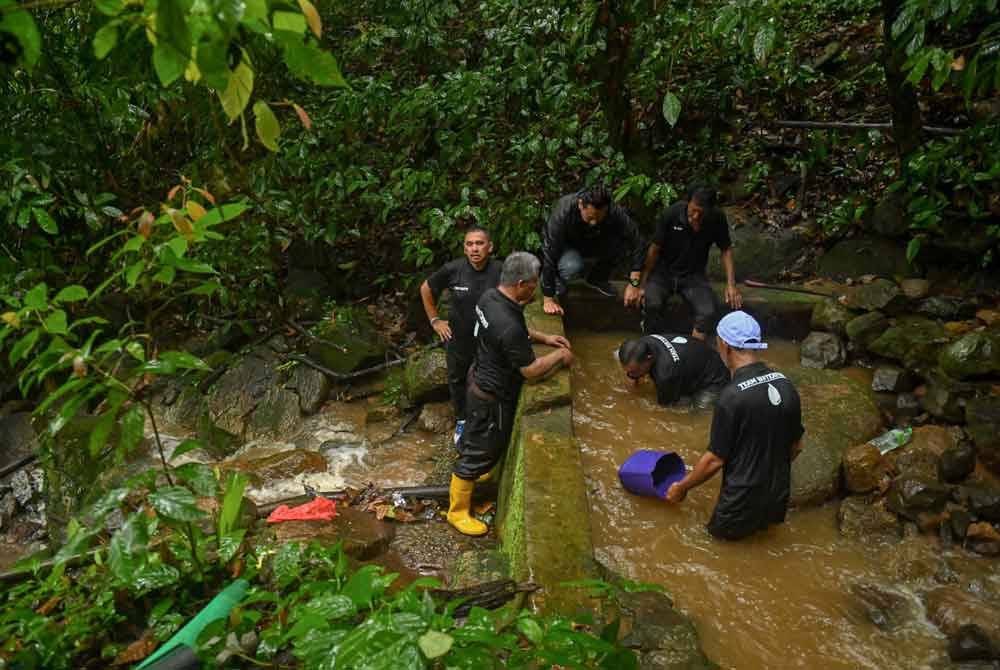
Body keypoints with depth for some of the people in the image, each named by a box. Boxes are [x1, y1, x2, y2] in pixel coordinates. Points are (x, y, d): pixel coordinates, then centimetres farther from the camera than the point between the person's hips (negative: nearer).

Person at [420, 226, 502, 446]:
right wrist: (434, 320, -2)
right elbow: (426, 289, -2)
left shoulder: (501, 271, -24)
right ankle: (462, 420, 49)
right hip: (458, 339, 2)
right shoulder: (452, 269, -21)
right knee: (457, 380, 23)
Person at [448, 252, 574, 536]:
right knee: (479, 453, 9)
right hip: (492, 397, -9)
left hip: (481, 380, 9)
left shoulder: (490, 296, -7)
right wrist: (560, 356, -10)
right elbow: (531, 370, -25)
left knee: (474, 439, 30)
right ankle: (458, 511, 26)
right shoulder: (509, 326, -37)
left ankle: (472, 472, 55)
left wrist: (543, 338, 6)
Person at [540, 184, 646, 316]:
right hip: (566, 245, -4)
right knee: (573, 267, -37)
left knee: (623, 243, -24)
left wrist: (634, 283, -32)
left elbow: (635, 242, -24)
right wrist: (548, 299, -35)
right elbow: (549, 254, -34)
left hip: (593, 243, 4)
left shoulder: (614, 212, -30)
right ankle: (556, 281, -3)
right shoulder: (563, 211, -36)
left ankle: (597, 278, 1)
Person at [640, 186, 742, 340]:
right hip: (664, 271, -1)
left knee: (708, 312, -25)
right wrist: (642, 283, -12)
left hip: (694, 275, 2)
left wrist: (731, 284, -9)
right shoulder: (672, 213, -22)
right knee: (652, 304, -30)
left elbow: (726, 249, 0)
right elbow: (655, 248, -12)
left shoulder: (718, 218, -15)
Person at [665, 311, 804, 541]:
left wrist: (681, 487, -2)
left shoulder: (732, 397, -25)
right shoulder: (786, 386, -5)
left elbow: (715, 460, -17)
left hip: (743, 504, -6)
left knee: (717, 531, 20)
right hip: (778, 500, 6)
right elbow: (796, 446, 8)